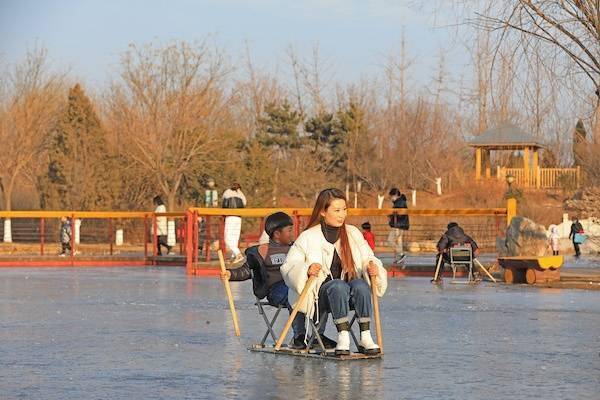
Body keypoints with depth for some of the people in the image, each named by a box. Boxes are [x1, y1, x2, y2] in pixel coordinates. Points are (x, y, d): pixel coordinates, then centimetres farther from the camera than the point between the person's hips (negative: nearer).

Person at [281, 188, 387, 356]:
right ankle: (343, 337, -38)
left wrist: (372, 268, -14)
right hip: (321, 294, -3)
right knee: (338, 285, -35)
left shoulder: (353, 233, 9)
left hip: (348, 297, 3)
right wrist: (306, 270, -25)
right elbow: (288, 267, -4)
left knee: (360, 284, -30)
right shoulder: (308, 238, -1)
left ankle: (365, 337, -32)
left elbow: (368, 259, 10)